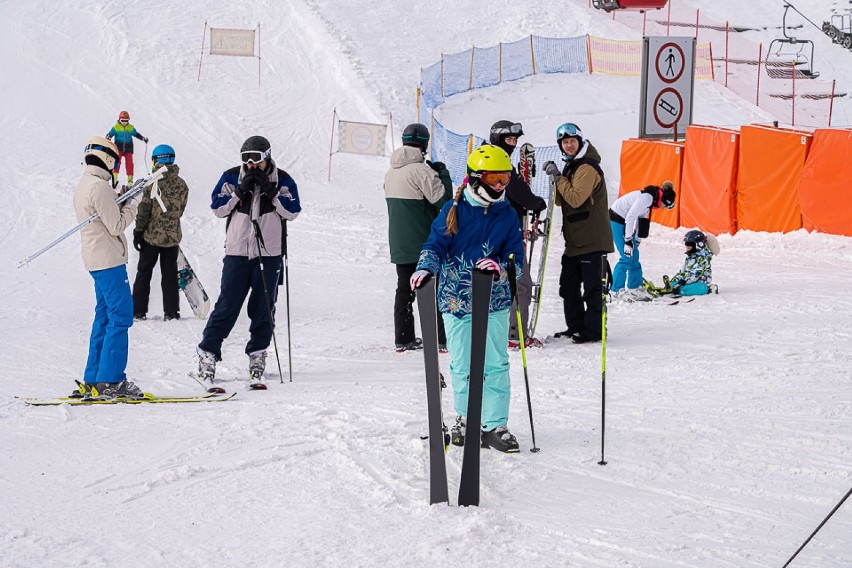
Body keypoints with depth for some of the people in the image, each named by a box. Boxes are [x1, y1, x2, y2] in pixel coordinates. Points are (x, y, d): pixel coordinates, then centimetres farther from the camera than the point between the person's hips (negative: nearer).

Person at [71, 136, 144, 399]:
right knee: (120, 317, -8)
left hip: (96, 260, 10)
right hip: (109, 260, -10)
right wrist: (133, 203, -3)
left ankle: (93, 381, 13)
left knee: (104, 318, 12)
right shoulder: (99, 186, -16)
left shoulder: (83, 186, 15)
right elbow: (116, 226, -16)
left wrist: (122, 200, 12)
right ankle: (110, 381, -10)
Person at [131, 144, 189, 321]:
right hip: (173, 236, 3)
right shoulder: (182, 184, 0)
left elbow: (144, 209, -14)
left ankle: (139, 311, 8)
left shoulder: (153, 182, -14)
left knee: (144, 273, 8)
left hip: (152, 235, -3)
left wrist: (138, 231, -7)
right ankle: (171, 311, 10)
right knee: (170, 274, 12)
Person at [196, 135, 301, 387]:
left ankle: (257, 354, 18)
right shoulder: (232, 176, 4)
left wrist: (270, 190, -15)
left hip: (269, 254, 1)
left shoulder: (282, 180, 3)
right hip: (237, 252, -1)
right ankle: (208, 354, 1)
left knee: (264, 307, 5)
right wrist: (241, 189, -13)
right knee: (227, 306, -4)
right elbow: (218, 208, -2)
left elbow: (292, 211, -6)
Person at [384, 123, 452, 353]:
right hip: (423, 244, -7)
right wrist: (443, 173, -2)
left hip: (398, 244, 7)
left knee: (404, 289, 11)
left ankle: (403, 338, 12)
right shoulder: (420, 170, -16)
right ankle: (440, 339, -2)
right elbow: (443, 199, -17)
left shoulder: (391, 172, 9)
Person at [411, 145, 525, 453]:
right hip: (456, 300, -1)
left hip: (494, 302, 1)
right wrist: (425, 268, -23)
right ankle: (466, 417, 26)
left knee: (495, 365, -1)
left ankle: (495, 424, 6)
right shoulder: (453, 211, -1)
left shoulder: (507, 215, 3)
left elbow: (517, 258, 2)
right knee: (462, 366, 7)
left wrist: (500, 267, -21)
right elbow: (435, 245, -3)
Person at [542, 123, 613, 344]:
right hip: (575, 239, 10)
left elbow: (576, 199, -21)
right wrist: (555, 178, 0)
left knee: (592, 286, -4)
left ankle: (593, 330, 0)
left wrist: (559, 177, -15)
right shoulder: (571, 166, 17)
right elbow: (561, 200, 15)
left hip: (591, 239, -10)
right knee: (568, 286, 14)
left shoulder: (587, 168, -13)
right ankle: (575, 327, 23)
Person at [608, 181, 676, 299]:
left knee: (634, 255, 10)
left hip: (624, 221, 10)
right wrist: (628, 241, -24)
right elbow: (630, 217, -26)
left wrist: (637, 241, 17)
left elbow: (641, 220, 16)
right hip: (617, 219, -10)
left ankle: (635, 287, 18)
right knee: (628, 257, -10)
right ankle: (617, 289, -4)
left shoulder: (651, 198, 8)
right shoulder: (647, 197, -23)